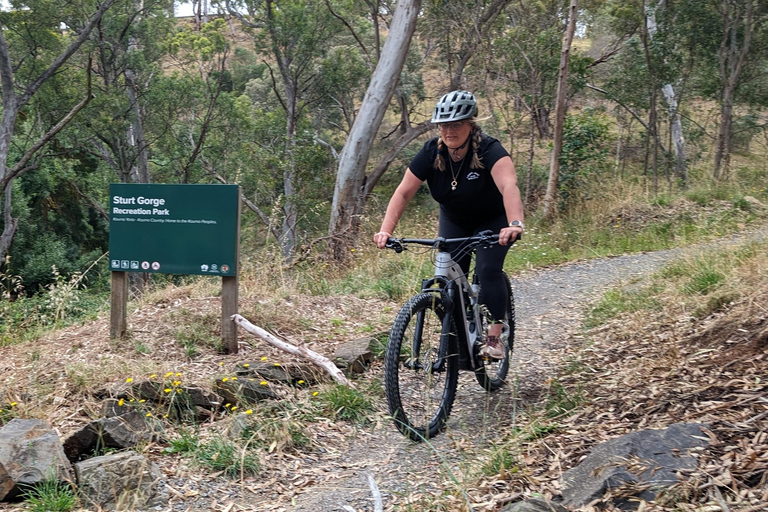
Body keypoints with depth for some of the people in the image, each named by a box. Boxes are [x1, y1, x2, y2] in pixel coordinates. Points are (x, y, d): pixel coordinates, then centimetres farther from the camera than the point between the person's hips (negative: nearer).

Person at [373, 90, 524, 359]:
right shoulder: (432, 152, -20)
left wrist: (515, 224, -66)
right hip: (454, 220, 4)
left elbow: (508, 186, -49)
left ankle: (494, 338, -13)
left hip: (493, 219, -4)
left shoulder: (489, 150, -32)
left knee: (488, 269, -22)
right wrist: (386, 230, -36)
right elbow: (403, 193, -23)